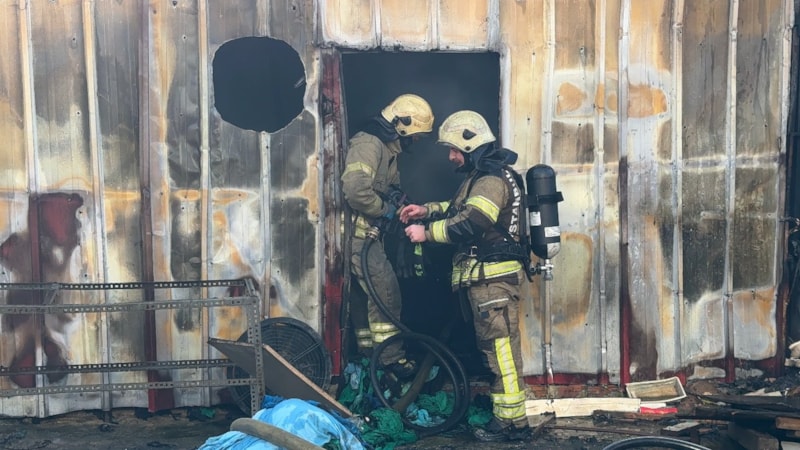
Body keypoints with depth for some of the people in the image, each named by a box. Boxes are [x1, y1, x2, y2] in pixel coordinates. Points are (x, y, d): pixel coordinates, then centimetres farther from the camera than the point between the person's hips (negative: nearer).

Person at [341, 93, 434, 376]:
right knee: (385, 292, -8)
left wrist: (397, 202, 7)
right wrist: (384, 208, -15)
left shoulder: (389, 149, 17)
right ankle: (391, 358, 0)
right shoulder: (367, 144, -16)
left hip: (369, 232, 10)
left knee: (372, 292, 14)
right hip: (358, 232, -10)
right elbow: (355, 190, -30)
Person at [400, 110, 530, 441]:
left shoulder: (492, 179, -15)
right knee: (495, 345, 14)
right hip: (486, 276, 11)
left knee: (500, 345, -9)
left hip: (493, 277, -11)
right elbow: (462, 208, 31)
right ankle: (504, 411, 23)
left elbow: (469, 223, -26)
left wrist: (426, 232, -17)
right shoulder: (483, 175, 19)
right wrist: (427, 210, 18)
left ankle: (512, 421, -5)